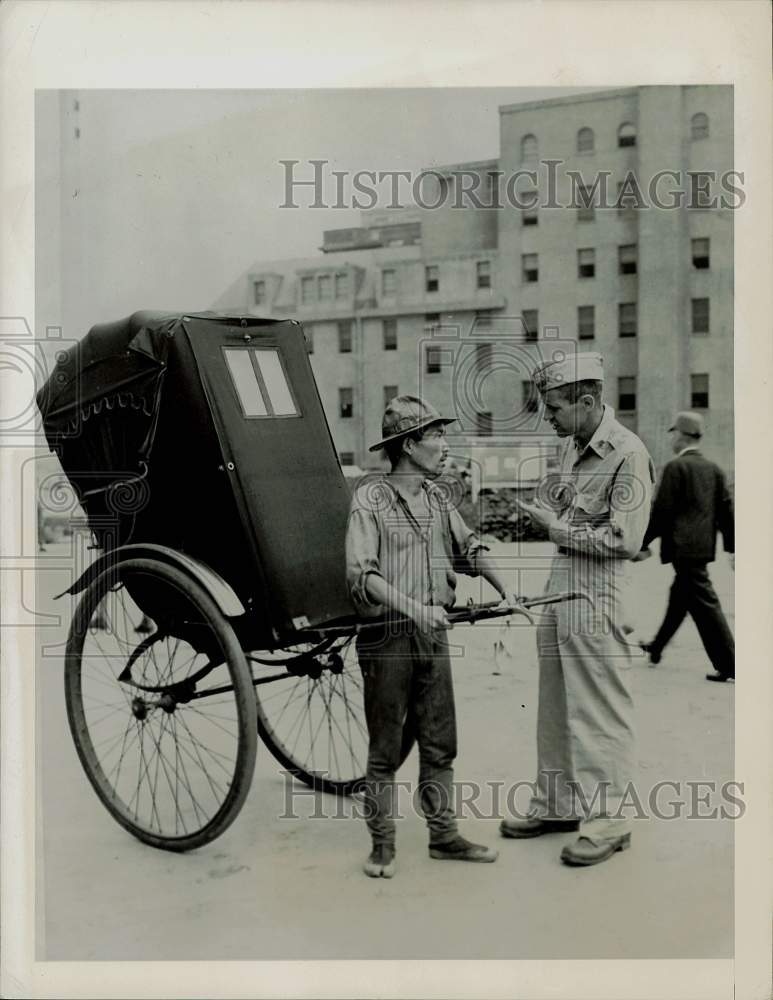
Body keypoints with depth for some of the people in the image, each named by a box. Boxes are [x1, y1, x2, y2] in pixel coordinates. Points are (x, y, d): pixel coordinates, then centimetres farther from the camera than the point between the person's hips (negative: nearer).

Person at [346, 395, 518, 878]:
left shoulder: (436, 496, 8)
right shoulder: (371, 497, -11)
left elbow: (468, 548, 17)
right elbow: (362, 575, -18)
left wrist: (504, 590, 4)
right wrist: (415, 609, -27)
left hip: (434, 636, 6)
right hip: (386, 639, -6)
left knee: (440, 744, 11)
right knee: (385, 749, 6)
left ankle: (444, 835, 23)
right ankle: (382, 843, 18)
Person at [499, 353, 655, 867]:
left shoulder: (627, 454, -16)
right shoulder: (573, 445, 10)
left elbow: (624, 539, -19)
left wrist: (560, 529, -13)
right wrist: (545, 510, 5)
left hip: (598, 592, -9)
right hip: (559, 585, 9)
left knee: (600, 709, 0)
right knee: (555, 705, 16)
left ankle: (607, 818, 10)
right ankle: (558, 803, 29)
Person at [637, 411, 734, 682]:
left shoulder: (675, 467, -11)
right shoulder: (714, 469, 10)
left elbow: (661, 511, -13)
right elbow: (726, 510, 10)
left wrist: (643, 544, -5)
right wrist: (733, 547, 13)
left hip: (682, 546, -8)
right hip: (704, 546, 8)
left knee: (704, 604, -6)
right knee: (679, 597, 21)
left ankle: (729, 665, -6)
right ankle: (657, 647, 38)